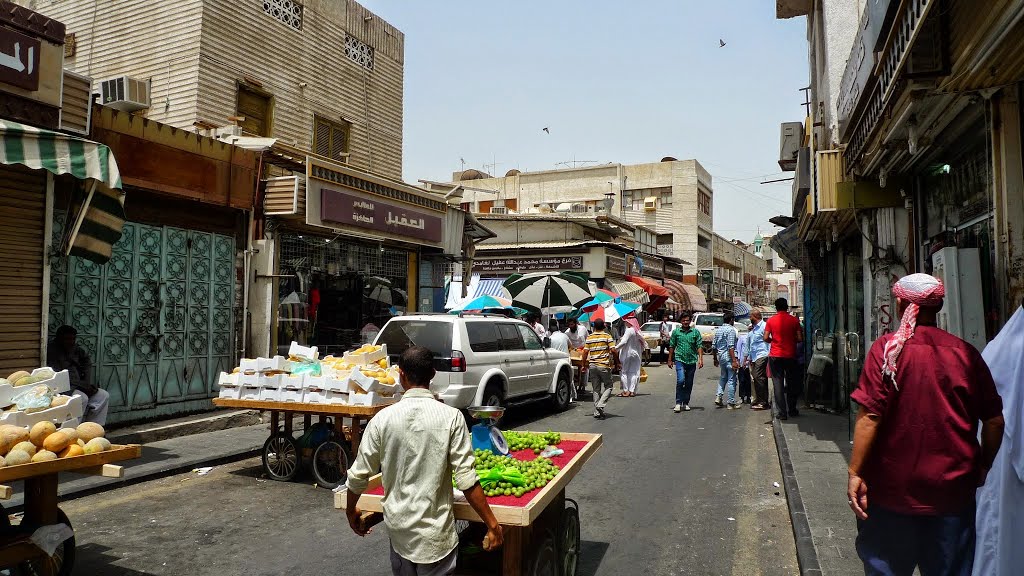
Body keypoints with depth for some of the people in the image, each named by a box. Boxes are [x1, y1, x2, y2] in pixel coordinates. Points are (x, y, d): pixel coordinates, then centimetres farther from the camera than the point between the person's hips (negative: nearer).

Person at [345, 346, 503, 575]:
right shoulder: (451, 417, -14)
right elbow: (466, 480, -16)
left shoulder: (383, 418, -8)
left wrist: (351, 510, 17)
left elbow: (359, 475, -1)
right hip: (434, 534, -3)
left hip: (398, 530, 3)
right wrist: (492, 525, -7)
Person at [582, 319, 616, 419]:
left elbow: (585, 352, 2)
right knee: (608, 387, 9)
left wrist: (584, 364, 12)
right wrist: (616, 362, 1)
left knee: (596, 389, 10)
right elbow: (613, 350, -10)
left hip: (592, 366, 3)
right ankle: (601, 405, -12)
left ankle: (597, 412, 9)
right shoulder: (607, 336, -2)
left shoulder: (589, 337, 6)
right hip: (604, 365, -3)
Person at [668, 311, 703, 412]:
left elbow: (699, 346, 2)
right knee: (680, 380, -18)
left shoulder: (695, 332, 4)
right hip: (680, 360, -2)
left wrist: (700, 359, -9)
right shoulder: (676, 332, 4)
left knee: (689, 384, 8)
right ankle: (678, 403, -11)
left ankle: (686, 403, 21)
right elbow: (672, 346, 10)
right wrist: (670, 360, 10)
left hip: (692, 361, 2)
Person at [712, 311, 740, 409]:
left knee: (723, 377, 22)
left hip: (721, 357, 7)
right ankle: (731, 403, 3)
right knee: (731, 380, -1)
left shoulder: (718, 330, 11)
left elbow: (714, 346, 14)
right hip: (729, 357, -7)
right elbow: (730, 347, -19)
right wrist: (734, 361, -20)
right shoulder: (731, 330, -12)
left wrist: (715, 359, 22)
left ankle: (718, 397, 10)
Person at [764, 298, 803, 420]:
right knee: (791, 383, 14)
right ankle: (792, 410, 21)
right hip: (790, 355, 1)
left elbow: (766, 338, -7)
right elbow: (800, 338, -5)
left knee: (778, 384, 1)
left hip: (775, 356, -1)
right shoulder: (794, 320, -2)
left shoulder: (771, 320, -2)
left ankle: (781, 413, -2)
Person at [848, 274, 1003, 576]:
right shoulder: (966, 352, -2)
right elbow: (995, 420, 2)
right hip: (953, 490, 3)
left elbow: (870, 416, -16)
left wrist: (855, 473, -11)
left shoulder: (888, 348, -12)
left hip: (893, 489, -3)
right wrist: (984, 467, 17)